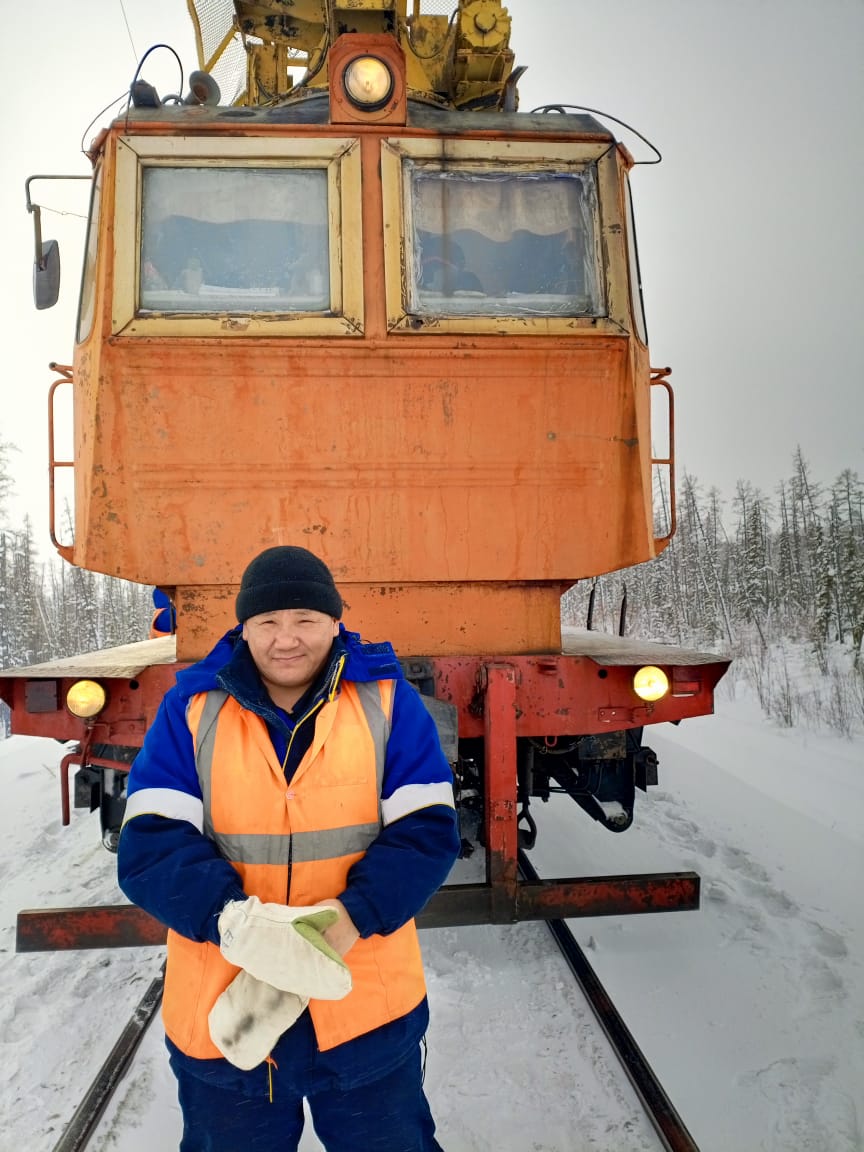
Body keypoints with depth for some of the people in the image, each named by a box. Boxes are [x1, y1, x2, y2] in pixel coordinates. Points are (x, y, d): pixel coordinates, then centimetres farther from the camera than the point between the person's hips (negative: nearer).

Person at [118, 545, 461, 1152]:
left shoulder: (386, 699, -7)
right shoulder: (193, 708, -6)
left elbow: (427, 830, -10)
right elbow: (150, 845, -11)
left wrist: (350, 919, -24)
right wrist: (233, 920, -28)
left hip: (370, 1008, 0)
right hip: (219, 1011, 1)